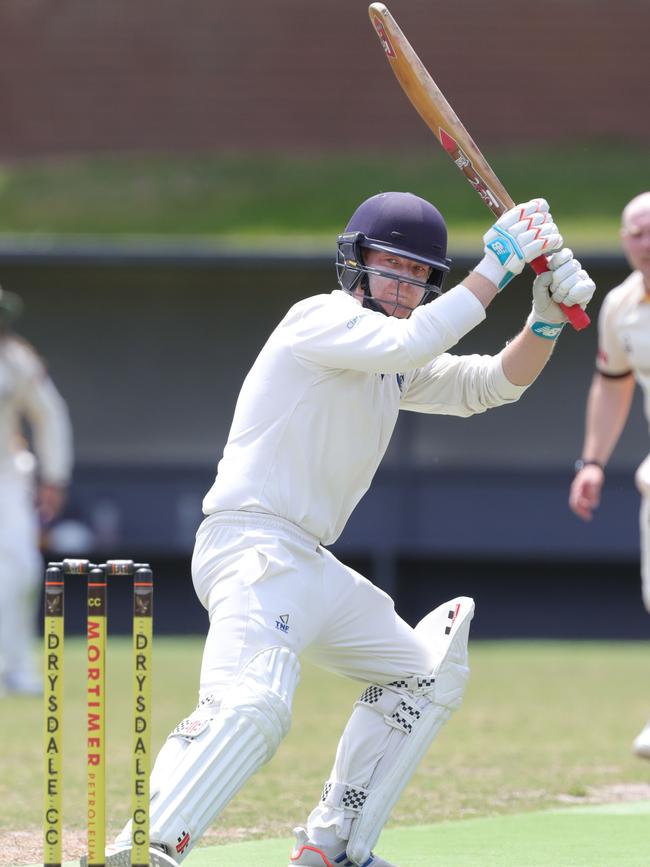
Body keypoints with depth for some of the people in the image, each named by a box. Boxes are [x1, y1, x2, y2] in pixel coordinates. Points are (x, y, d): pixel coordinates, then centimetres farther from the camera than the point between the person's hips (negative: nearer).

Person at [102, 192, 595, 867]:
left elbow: (494, 383, 15)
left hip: (310, 565, 10)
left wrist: (548, 316, -1)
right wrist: (494, 269, -19)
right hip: (251, 548, -10)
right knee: (254, 704, -31)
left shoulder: (395, 367, 20)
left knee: (426, 676, 19)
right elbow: (409, 343, -25)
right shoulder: (323, 319, -7)